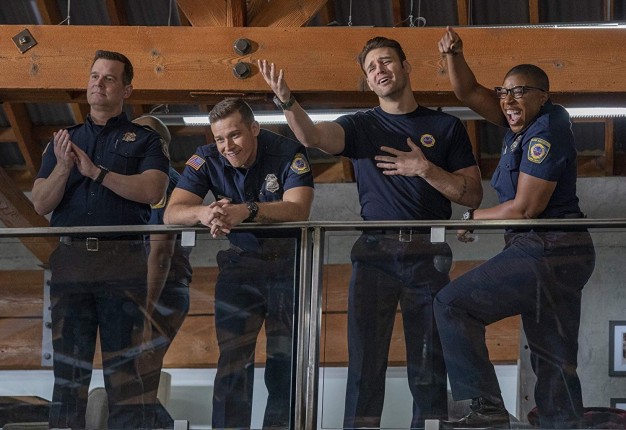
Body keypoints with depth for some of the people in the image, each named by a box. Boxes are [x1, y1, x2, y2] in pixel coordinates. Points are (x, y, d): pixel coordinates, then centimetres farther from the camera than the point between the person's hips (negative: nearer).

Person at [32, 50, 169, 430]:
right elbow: (41, 204, 9)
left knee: (124, 365, -2)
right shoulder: (64, 140, 19)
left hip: (124, 260, -3)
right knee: (69, 365, 3)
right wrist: (63, 168, -8)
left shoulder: (144, 140, 11)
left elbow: (153, 191, -8)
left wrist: (96, 171, -9)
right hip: (70, 259, 3)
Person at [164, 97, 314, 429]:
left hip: (288, 260, -2)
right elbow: (172, 213, -15)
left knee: (285, 358, -1)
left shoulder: (288, 153, -15)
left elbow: (298, 210, -29)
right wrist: (203, 213, -39)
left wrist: (247, 211, -44)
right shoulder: (207, 159, -7)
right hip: (239, 261, 2)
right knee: (232, 358, -1)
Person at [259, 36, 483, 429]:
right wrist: (287, 101, -30)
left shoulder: (446, 127, 9)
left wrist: (425, 169, -9)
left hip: (428, 254, 0)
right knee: (365, 360, -3)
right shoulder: (361, 126, 10)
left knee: (429, 364, 1)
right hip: (374, 252, 0)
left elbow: (473, 195, 4)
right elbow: (313, 135, -11)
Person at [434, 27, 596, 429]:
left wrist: (473, 217, -4)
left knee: (452, 304, -9)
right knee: (554, 360, 10)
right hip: (561, 254, 10)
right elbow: (469, 93, 19)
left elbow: (526, 208, -17)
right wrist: (454, 55, 2)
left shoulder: (546, 132, -13)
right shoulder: (523, 123, 12)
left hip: (546, 251, -10)